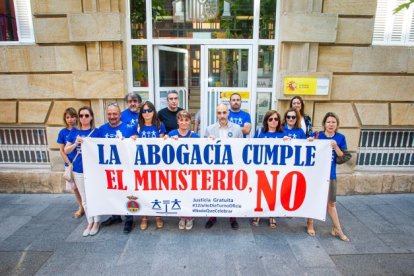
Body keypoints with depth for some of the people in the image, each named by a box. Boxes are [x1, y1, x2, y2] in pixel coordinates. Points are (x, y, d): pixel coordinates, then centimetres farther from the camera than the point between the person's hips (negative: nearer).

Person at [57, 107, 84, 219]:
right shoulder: (63, 132, -1)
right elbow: (62, 151, 0)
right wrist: (70, 164, -9)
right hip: (70, 164, 2)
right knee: (75, 187, 14)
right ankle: (81, 207, 31)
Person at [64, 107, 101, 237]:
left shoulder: (96, 132, -3)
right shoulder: (74, 131, 5)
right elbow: (66, 150, 4)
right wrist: (76, 144, -13)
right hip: (78, 170, 3)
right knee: (84, 198, 13)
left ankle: (96, 222, 22)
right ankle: (90, 222, 27)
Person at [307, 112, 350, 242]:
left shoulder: (340, 137, 0)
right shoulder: (317, 135, -7)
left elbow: (342, 157, 1)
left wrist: (335, 146, -16)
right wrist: (309, 142, -22)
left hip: (330, 174, 2)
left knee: (331, 203, 11)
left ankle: (337, 229, 26)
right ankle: (310, 224, 28)